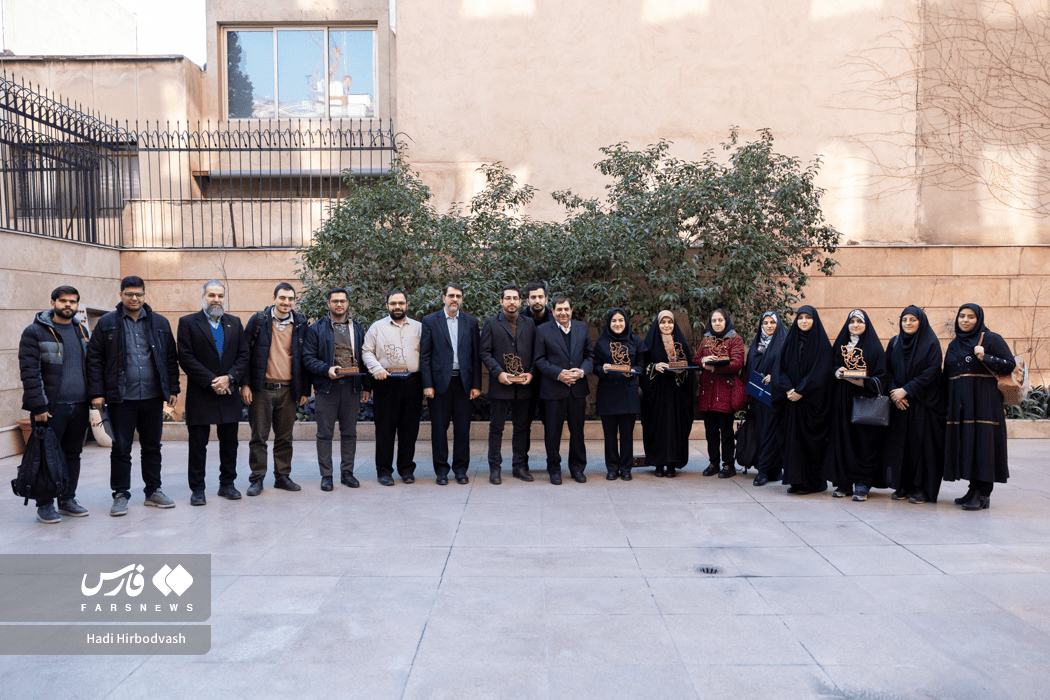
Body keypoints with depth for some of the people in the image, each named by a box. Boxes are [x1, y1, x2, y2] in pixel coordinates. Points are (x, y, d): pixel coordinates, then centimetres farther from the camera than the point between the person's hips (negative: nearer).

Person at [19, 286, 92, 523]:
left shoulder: (81, 331, 14)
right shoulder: (34, 332, -4)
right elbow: (29, 372, -9)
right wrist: (38, 406, -15)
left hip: (79, 406, 5)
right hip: (50, 407, -5)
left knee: (73, 455, 11)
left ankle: (67, 499, 21)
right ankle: (45, 504, 10)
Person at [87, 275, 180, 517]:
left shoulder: (160, 323, 8)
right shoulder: (106, 323, 1)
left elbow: (171, 358, 10)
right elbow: (94, 360, -1)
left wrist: (173, 388, 5)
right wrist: (97, 393, -7)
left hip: (153, 397, 2)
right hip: (121, 398, -2)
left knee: (152, 447, 11)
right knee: (121, 449, 4)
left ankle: (153, 491, 22)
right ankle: (121, 495, 15)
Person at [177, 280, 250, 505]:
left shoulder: (234, 323, 12)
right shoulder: (188, 322, 1)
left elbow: (244, 355, 6)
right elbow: (185, 357, -8)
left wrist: (229, 377, -10)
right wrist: (211, 381, -13)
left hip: (229, 393, 3)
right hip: (200, 395, -3)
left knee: (229, 443, 9)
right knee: (198, 444, 3)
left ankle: (227, 484, 20)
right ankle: (197, 489, 12)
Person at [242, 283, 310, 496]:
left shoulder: (301, 324, 7)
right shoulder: (258, 320, 0)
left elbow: (305, 358, 11)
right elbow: (245, 353, 1)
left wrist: (305, 389, 8)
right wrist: (245, 384, -7)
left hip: (288, 390, 2)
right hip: (261, 388, -2)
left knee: (285, 437, 9)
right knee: (259, 436, 2)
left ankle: (283, 476, 21)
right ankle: (257, 479, 12)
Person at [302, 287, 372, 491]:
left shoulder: (357, 329, 14)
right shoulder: (317, 329, 3)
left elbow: (363, 358, 14)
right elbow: (308, 358, -3)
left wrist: (366, 386, 8)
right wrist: (327, 369, -19)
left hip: (352, 388, 3)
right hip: (326, 388, -3)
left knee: (349, 433, 8)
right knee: (325, 433, 2)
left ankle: (347, 472, 18)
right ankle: (326, 475, 11)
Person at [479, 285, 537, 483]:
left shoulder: (529, 323, 11)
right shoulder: (491, 323, 3)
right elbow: (485, 353, -1)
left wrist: (531, 373, -6)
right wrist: (498, 373, -13)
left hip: (524, 385, 3)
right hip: (500, 384, -2)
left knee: (522, 427, 9)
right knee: (496, 428, 2)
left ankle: (520, 466, 20)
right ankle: (495, 468, 11)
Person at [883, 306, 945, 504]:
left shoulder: (931, 343, -3)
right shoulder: (894, 343, 10)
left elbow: (932, 372, -11)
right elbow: (888, 370, 7)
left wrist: (906, 390, -16)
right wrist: (894, 392, -10)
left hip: (923, 403, -4)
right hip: (899, 404, 4)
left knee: (921, 442, -4)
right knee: (900, 442, 3)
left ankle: (921, 488, 4)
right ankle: (902, 485, 12)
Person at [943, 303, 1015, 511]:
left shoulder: (991, 339, -2)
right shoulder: (954, 344, 16)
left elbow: (1010, 365, -6)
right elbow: (947, 375, 19)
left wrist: (985, 357, -20)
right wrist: (947, 404, 13)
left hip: (982, 401, -6)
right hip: (959, 403, 6)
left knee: (982, 444, -7)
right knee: (964, 444, 6)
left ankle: (983, 494, -3)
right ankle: (974, 489, 16)